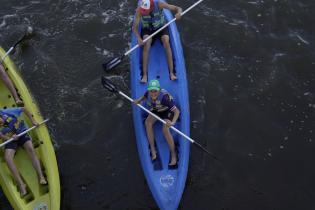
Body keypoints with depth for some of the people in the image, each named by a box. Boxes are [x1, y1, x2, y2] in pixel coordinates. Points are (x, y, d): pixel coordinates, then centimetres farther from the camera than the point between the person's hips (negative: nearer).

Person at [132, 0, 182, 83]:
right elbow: (135, 27, -22)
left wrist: (179, 13, -46)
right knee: (147, 43, -30)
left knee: (166, 42, -28)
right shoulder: (139, 10, -24)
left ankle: (171, 72, -27)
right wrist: (139, 38, -40)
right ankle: (144, 75, -29)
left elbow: (178, 8, -22)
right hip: (147, 29, 0)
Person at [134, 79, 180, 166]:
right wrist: (139, 100, -15)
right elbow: (144, 97, 7)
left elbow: (177, 111, -39)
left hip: (167, 111, -5)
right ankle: (152, 150, -17)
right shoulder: (148, 93, -21)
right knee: (148, 122, -24)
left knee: (165, 130, -28)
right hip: (155, 111, 5)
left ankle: (173, 155, -13)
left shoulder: (164, 97, -38)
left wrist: (173, 122, -56)